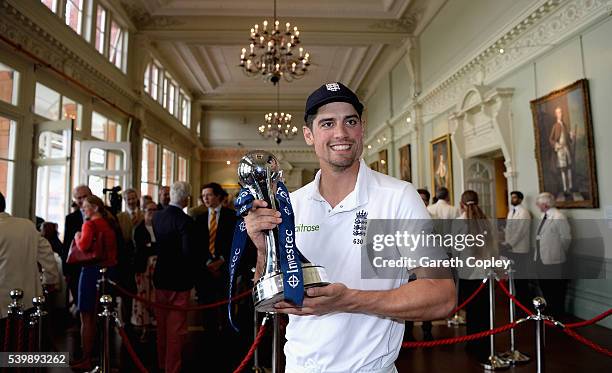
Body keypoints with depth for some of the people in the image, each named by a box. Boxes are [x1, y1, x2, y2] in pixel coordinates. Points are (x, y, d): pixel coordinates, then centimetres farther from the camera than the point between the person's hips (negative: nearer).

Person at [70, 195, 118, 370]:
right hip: (108, 270, 7)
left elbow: (83, 246, -22)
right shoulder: (109, 224, 9)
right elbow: (114, 248, 14)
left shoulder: (90, 224, -11)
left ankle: (86, 359, 9)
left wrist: (77, 237, -5)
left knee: (87, 317, 3)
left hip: (92, 270, -7)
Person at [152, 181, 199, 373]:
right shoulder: (185, 221, -22)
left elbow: (156, 244, 9)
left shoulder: (157, 216, 0)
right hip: (179, 279, -7)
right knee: (176, 327, 6)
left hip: (160, 277, 7)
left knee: (161, 324, 21)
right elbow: (189, 252, -24)